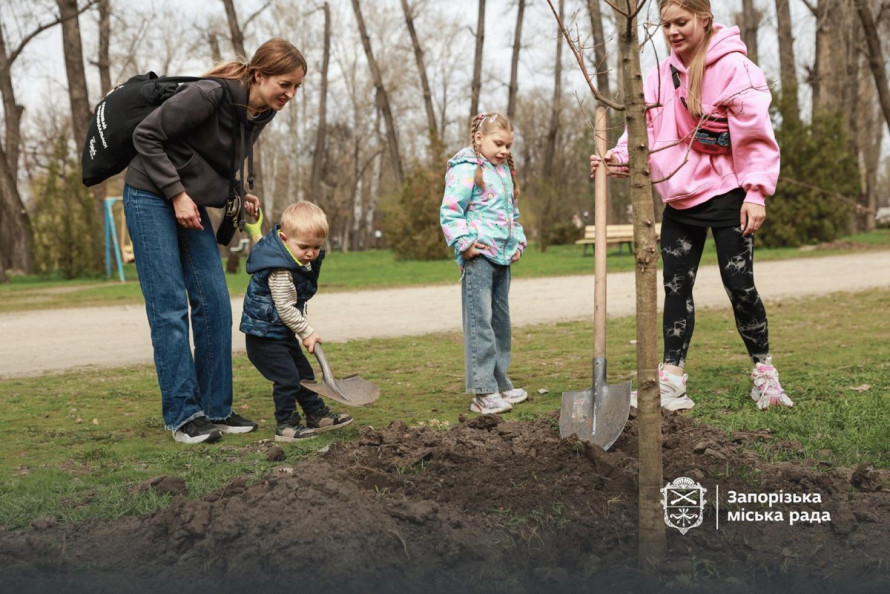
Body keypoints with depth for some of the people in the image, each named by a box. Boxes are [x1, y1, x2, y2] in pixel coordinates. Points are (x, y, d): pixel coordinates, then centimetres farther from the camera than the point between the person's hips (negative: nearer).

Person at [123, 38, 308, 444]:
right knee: (170, 306, -9)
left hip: (191, 203, 8)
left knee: (214, 303, 2)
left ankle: (215, 409, 9)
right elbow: (146, 135, -19)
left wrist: (241, 196, -2)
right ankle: (183, 415, -4)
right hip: (150, 197, -8)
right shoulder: (209, 95, -24)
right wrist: (177, 193, -21)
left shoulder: (260, 114, 0)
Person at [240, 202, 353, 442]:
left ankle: (317, 414, 28)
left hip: (283, 333, 10)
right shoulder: (280, 271, -28)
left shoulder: (304, 261, 1)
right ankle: (286, 426, -1)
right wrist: (307, 332, -16)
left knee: (303, 372, 16)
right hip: (264, 335, -10)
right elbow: (286, 308, -24)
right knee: (287, 377, -11)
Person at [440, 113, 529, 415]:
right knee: (479, 321, -9)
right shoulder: (466, 169, -7)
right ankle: (483, 393, -9)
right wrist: (464, 243, -19)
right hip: (479, 257, -9)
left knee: (500, 321, 14)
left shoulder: (505, 170, 19)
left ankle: (500, 384, 24)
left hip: (502, 257, 9)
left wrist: (518, 242, 16)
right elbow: (450, 212, -12)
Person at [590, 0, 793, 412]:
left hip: (725, 196, -6)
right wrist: (619, 158, -13)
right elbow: (647, 128, 5)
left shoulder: (733, 67, -11)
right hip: (680, 200, 6)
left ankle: (764, 374, 14)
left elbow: (755, 133, -13)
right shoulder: (662, 75, 6)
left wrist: (756, 191, -18)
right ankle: (671, 380, 10)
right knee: (676, 287, 5)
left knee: (739, 284, -3)